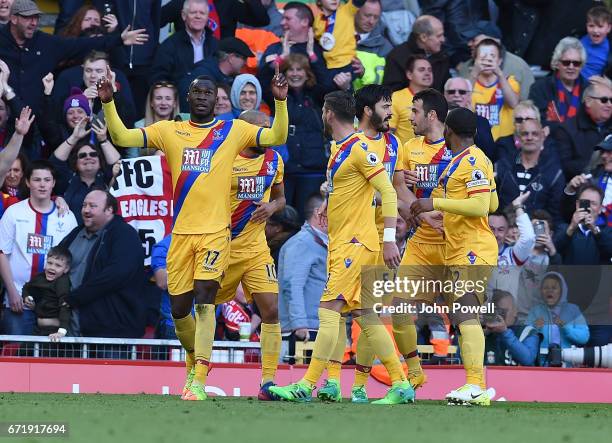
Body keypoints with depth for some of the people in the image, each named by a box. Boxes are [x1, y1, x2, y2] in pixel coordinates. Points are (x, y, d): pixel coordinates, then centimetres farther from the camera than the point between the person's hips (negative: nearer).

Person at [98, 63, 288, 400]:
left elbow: (277, 137, -2)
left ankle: (199, 381, -17)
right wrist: (108, 103, -9)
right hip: (182, 232, 3)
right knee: (179, 308, 6)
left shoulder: (233, 131, 6)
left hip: (215, 232, -3)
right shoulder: (169, 131, 10)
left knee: (204, 299, -16)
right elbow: (122, 137, 4)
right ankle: (194, 358, 34)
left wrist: (280, 101, -16)